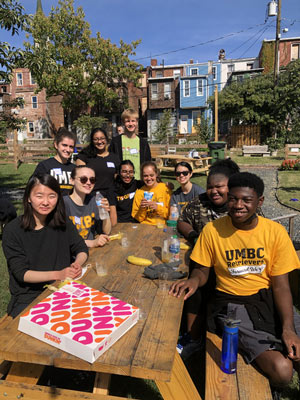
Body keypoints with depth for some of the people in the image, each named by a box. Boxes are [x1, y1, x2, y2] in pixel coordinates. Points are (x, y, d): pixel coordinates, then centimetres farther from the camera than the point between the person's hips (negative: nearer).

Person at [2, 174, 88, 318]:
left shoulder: (63, 224, 2)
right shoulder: (12, 230, -8)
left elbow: (82, 250, 10)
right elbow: (21, 273, -10)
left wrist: (77, 264, -14)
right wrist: (58, 274, -24)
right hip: (27, 297, -3)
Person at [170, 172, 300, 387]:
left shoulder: (276, 231, -5)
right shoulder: (212, 230, -8)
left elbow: (281, 285, -4)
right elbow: (202, 269, 4)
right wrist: (194, 280, -20)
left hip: (269, 298, 3)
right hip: (232, 302, -2)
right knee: (281, 369, -19)